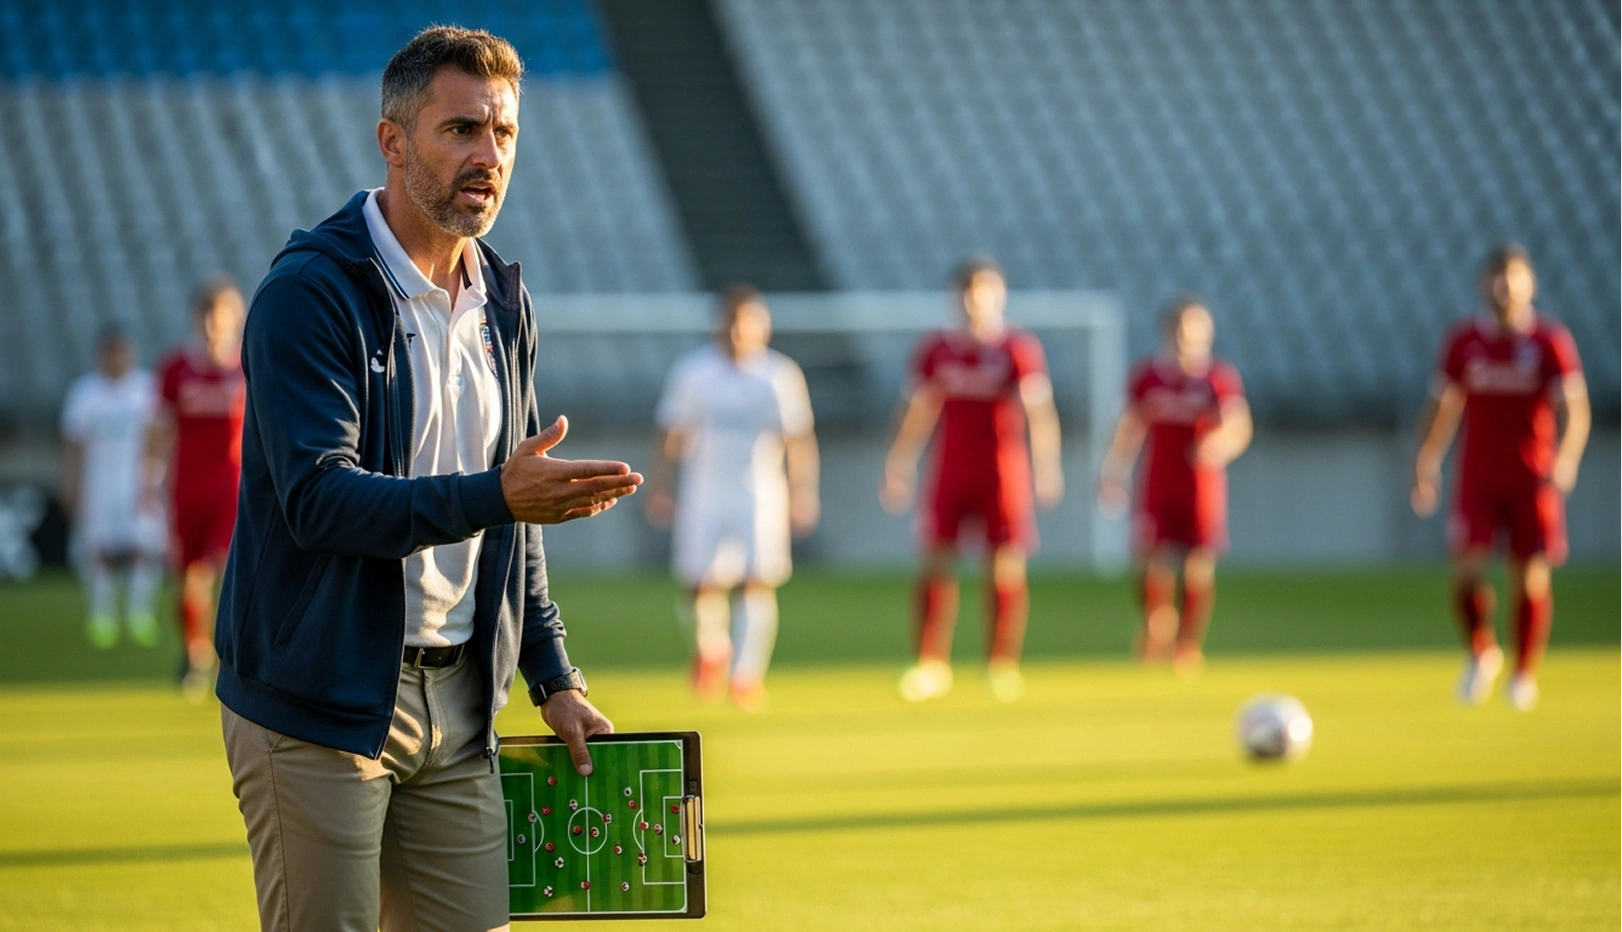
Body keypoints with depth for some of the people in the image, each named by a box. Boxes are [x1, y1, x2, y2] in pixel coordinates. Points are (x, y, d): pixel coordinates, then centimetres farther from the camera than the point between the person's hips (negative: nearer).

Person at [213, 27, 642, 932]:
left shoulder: (503, 304, 13)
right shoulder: (308, 293, -11)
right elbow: (320, 497, -21)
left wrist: (554, 677, 13)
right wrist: (493, 495, -31)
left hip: (457, 702, 7)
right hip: (319, 708, -7)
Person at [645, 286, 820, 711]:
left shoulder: (781, 374, 2)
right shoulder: (694, 370, 1)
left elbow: (799, 439, 6)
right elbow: (671, 435, 6)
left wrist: (803, 493, 1)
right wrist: (658, 488, 2)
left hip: (761, 492, 0)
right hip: (703, 492, 0)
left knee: (758, 582, -10)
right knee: (703, 581, -4)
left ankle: (747, 673, -4)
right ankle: (711, 647, 25)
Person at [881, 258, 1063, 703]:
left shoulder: (1020, 349, -3)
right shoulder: (937, 350, 7)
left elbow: (1039, 409, -12)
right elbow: (918, 411, 13)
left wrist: (1047, 466, -23)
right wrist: (899, 468, 10)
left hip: (1004, 473, -3)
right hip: (949, 475, 3)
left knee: (1007, 570, -2)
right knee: (936, 564, -1)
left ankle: (1003, 666, 7)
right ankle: (932, 666, 5)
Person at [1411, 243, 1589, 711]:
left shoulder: (1551, 342, -4)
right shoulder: (1464, 339, 4)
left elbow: (1573, 409, -11)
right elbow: (1441, 407, 11)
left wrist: (1565, 458, -28)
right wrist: (1425, 465, 3)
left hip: (1534, 480, -1)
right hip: (1477, 478, 1)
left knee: (1531, 579, -2)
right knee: (1467, 570, -11)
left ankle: (1525, 673, 16)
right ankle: (1481, 652, 15)